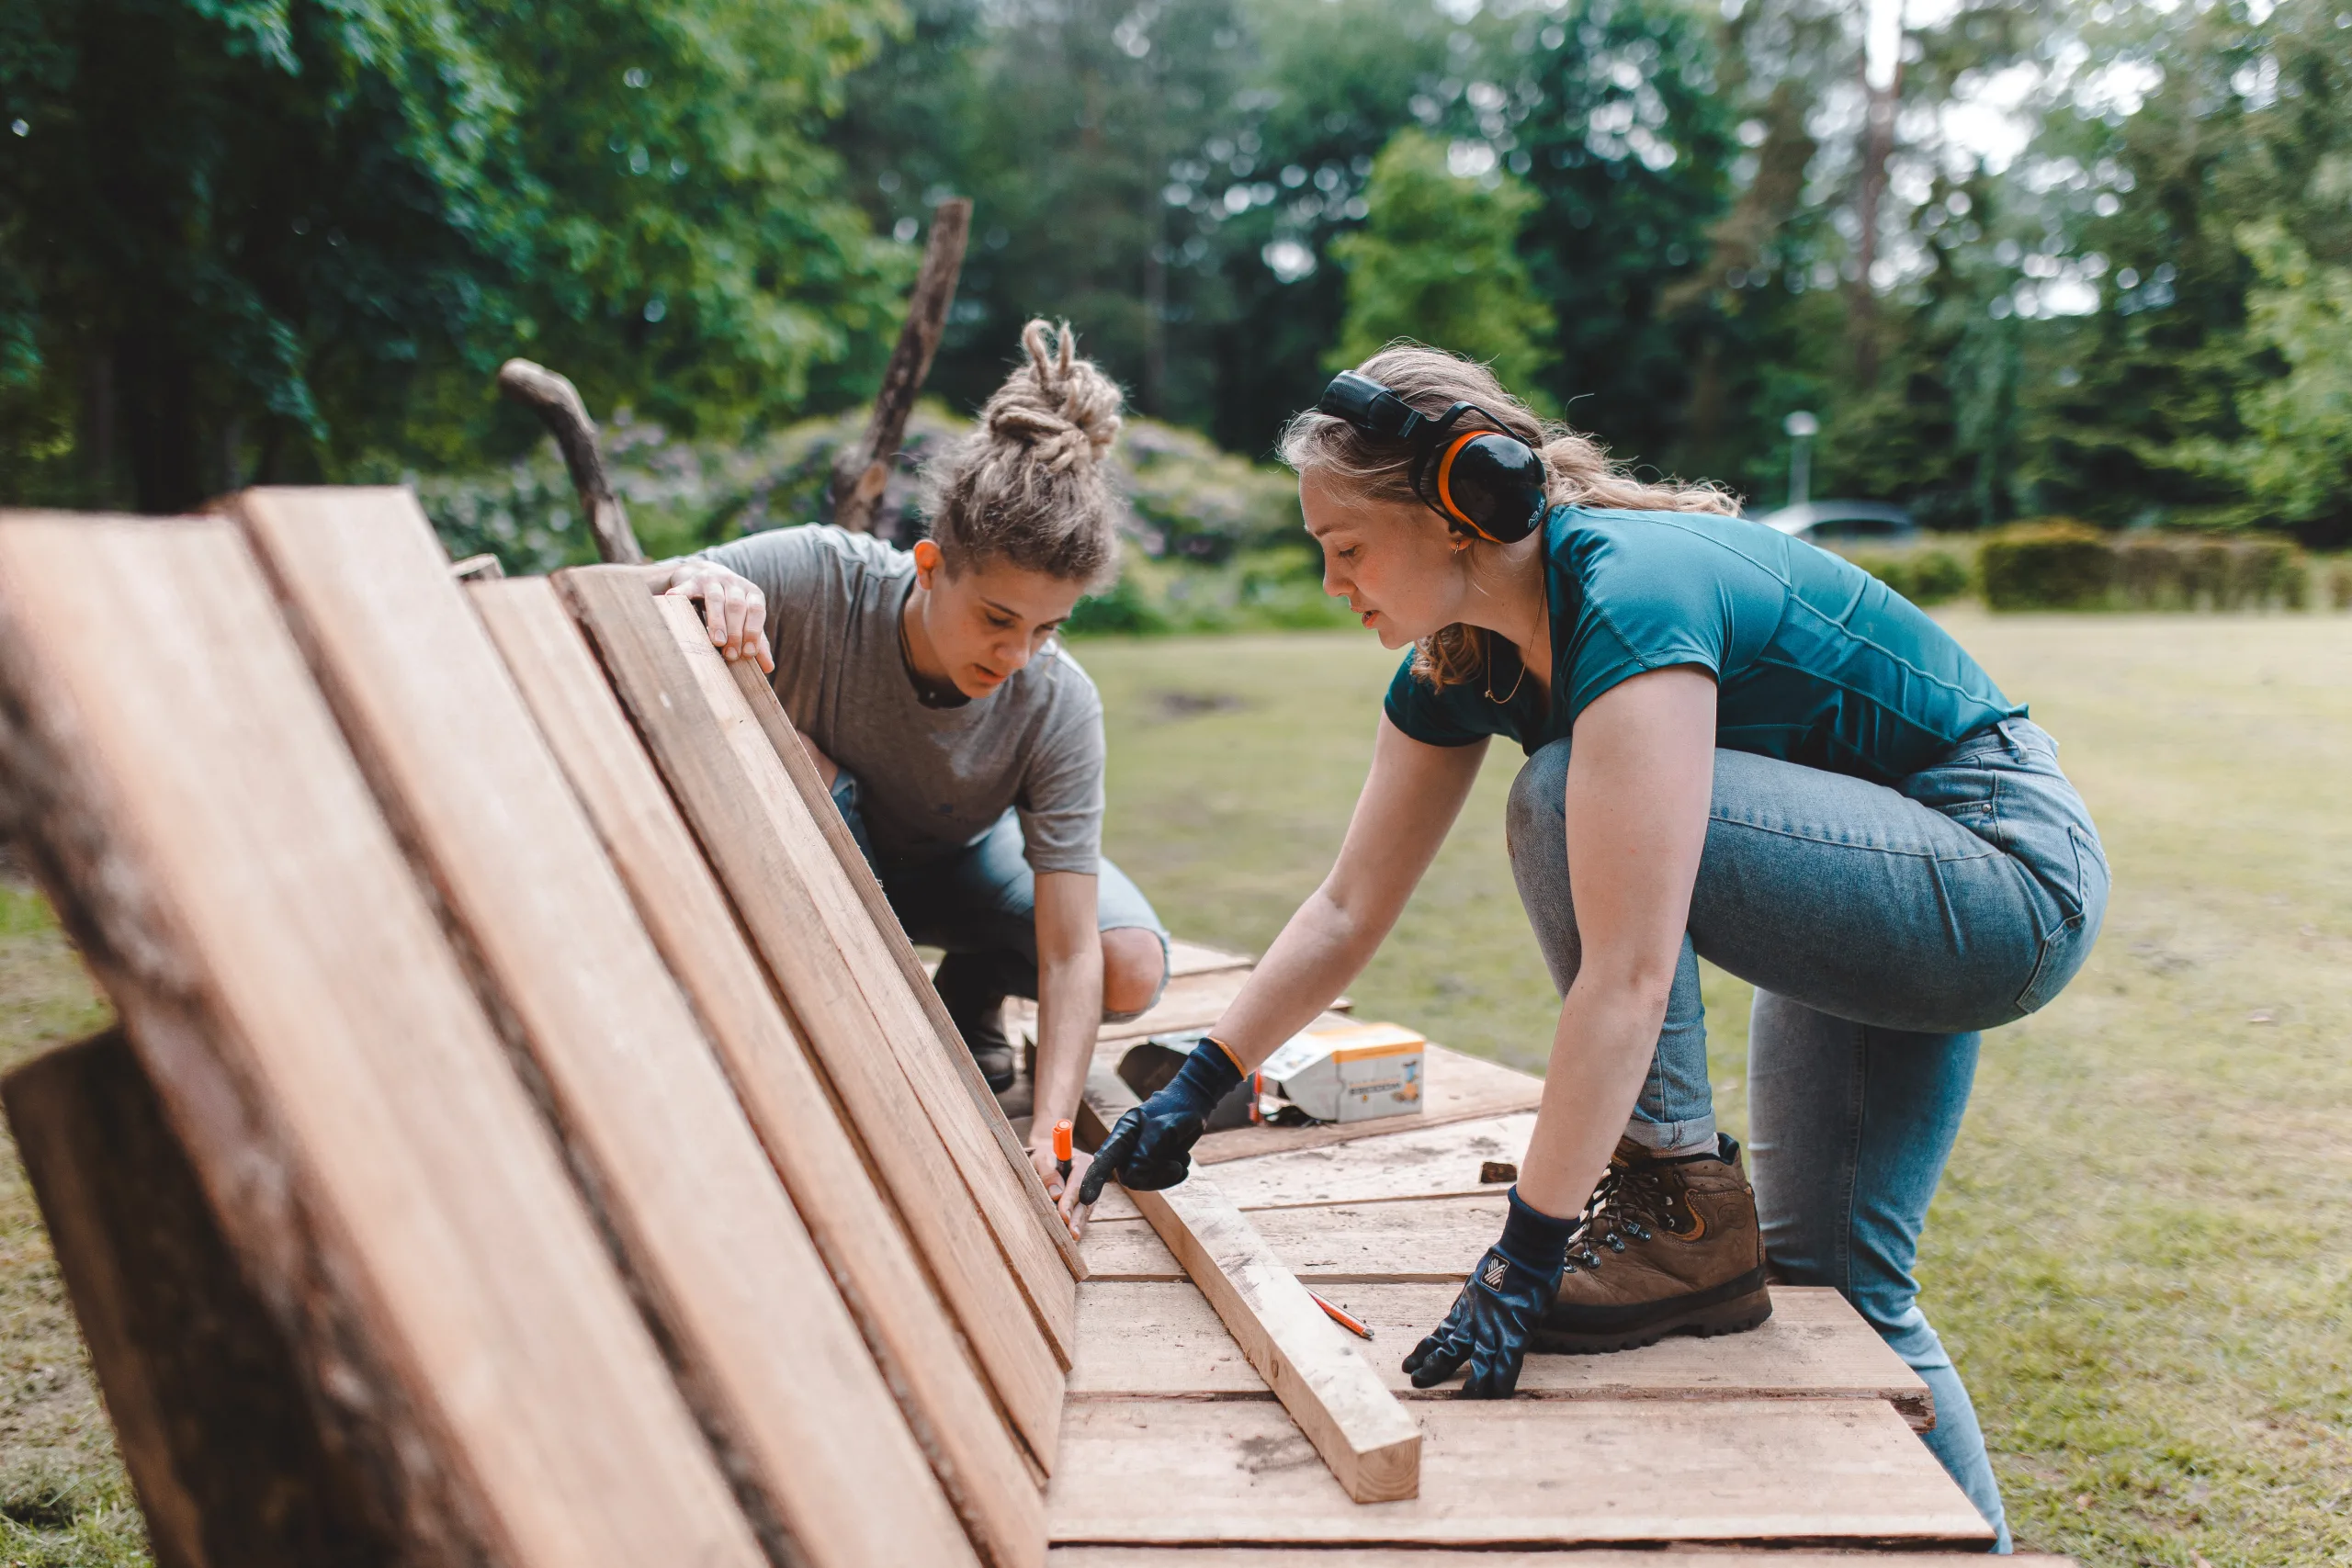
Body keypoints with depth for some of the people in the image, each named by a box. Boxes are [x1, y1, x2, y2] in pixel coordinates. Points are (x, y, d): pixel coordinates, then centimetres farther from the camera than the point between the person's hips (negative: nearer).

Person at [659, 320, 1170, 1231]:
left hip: (959, 858, 1)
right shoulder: (822, 579, -35)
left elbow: (1071, 951, -33)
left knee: (1134, 971, -24)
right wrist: (695, 584, -56)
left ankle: (970, 997, 10)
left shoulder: (1058, 704, -31)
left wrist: (1048, 1136, -46)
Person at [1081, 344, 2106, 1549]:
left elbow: (1627, 976, -36)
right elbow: (1351, 907, 5)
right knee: (1829, 1273, 13)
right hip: (1884, 902, 9)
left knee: (1567, 804, -26)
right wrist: (1194, 1089, 5)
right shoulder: (1461, 660, -4)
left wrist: (1527, 1253, -35)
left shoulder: (1632, 597, -31)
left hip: (2008, 874, -9)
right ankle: (1970, 1540, 32)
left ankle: (1681, 1212, -13)